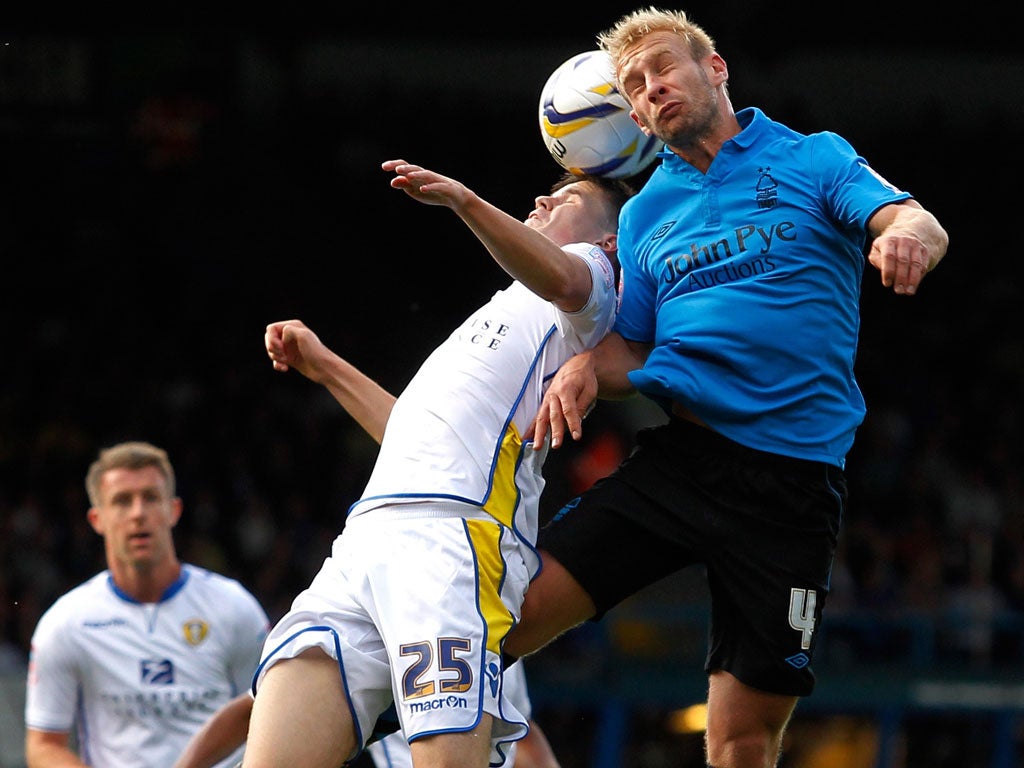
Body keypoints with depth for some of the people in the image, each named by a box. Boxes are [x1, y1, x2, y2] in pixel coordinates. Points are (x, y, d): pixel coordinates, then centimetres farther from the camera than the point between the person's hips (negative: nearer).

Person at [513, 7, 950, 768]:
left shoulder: (813, 161, 5)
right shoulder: (644, 214, 17)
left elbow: (919, 224, -11)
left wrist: (908, 234, -36)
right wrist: (586, 366, -3)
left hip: (793, 477, -3)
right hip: (677, 457, 3)